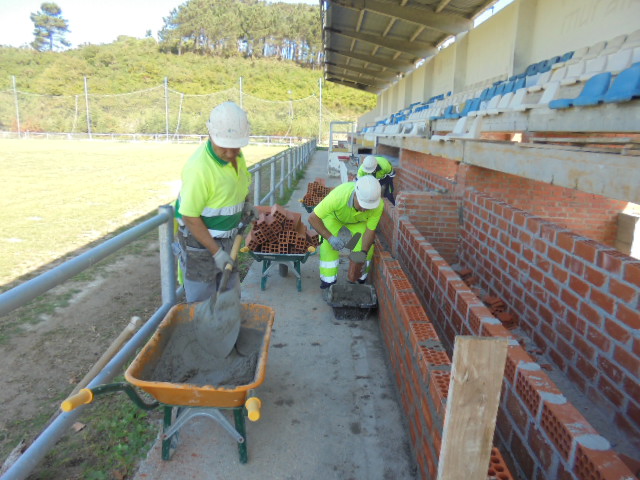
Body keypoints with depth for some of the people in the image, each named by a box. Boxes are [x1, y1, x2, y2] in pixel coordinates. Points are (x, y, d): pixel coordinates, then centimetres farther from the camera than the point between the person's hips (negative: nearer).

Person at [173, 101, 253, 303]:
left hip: (227, 239, 8)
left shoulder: (236, 155, -3)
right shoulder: (199, 167, -28)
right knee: (202, 301, 6)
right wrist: (216, 252, -21)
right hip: (200, 242, -7)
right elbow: (190, 217, -23)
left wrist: (246, 202, 2)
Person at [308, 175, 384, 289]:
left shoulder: (378, 205, -36)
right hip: (333, 215, -2)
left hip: (358, 220, 2)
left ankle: (360, 280, 8)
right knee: (328, 245, -21)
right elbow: (313, 218, -37)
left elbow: (370, 231, -23)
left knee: (367, 245, -15)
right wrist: (330, 237, -46)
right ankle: (328, 282, -4)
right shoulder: (337, 196, -46)